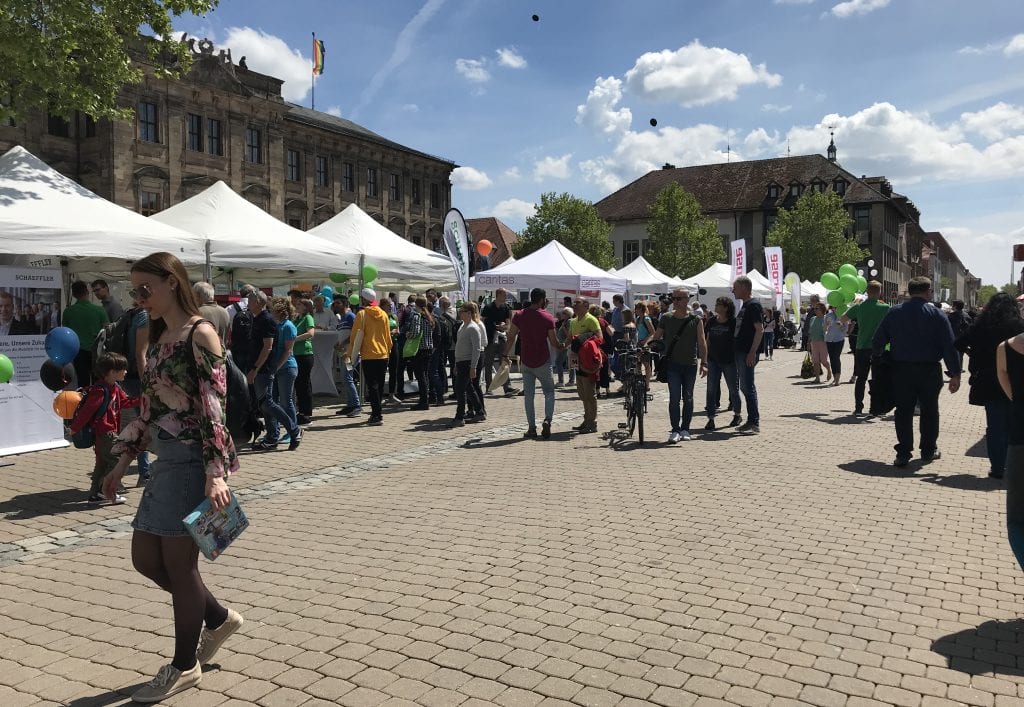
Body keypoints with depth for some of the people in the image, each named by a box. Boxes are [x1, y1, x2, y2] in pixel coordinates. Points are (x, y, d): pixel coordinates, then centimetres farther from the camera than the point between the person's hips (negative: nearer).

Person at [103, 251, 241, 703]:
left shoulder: (200, 334, -12)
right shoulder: (159, 338, 14)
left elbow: (213, 407, -18)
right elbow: (149, 408, 19)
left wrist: (216, 473, -24)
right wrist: (123, 461, 18)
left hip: (191, 461, -9)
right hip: (165, 461, 9)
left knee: (179, 564, 2)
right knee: (146, 559, 13)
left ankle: (185, 666, 21)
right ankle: (218, 618, 33)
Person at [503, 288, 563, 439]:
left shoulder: (519, 315, -1)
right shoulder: (547, 317, -9)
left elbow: (511, 337, -1)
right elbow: (553, 342, -7)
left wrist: (506, 354, 7)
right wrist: (561, 347, 13)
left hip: (525, 361, 3)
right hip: (543, 362, -2)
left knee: (528, 395, 8)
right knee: (549, 392, 10)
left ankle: (532, 428, 7)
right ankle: (547, 420, -12)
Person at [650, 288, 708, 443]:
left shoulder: (696, 320, 1)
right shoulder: (666, 319, 4)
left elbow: (702, 343, 1)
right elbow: (656, 338, 8)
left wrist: (704, 363, -7)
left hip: (690, 365, 0)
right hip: (673, 364, 0)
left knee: (688, 398, 7)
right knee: (674, 398, -7)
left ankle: (685, 429, 17)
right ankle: (675, 430, -1)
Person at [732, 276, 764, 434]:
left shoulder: (754, 305, -12)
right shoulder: (744, 306, 18)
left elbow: (759, 330, -18)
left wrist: (752, 353, -23)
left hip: (748, 354, -10)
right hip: (740, 352, 10)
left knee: (748, 387, -9)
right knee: (744, 386, 12)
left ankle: (754, 424, -6)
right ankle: (751, 421, 19)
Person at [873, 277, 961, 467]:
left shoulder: (894, 312, 3)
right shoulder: (936, 314, -4)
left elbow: (877, 342, 1)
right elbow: (950, 346, -9)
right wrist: (955, 374, -6)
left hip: (901, 369, 1)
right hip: (929, 370, -1)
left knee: (903, 410, 6)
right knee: (929, 410, 14)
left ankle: (903, 453, 2)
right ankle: (928, 450, 23)